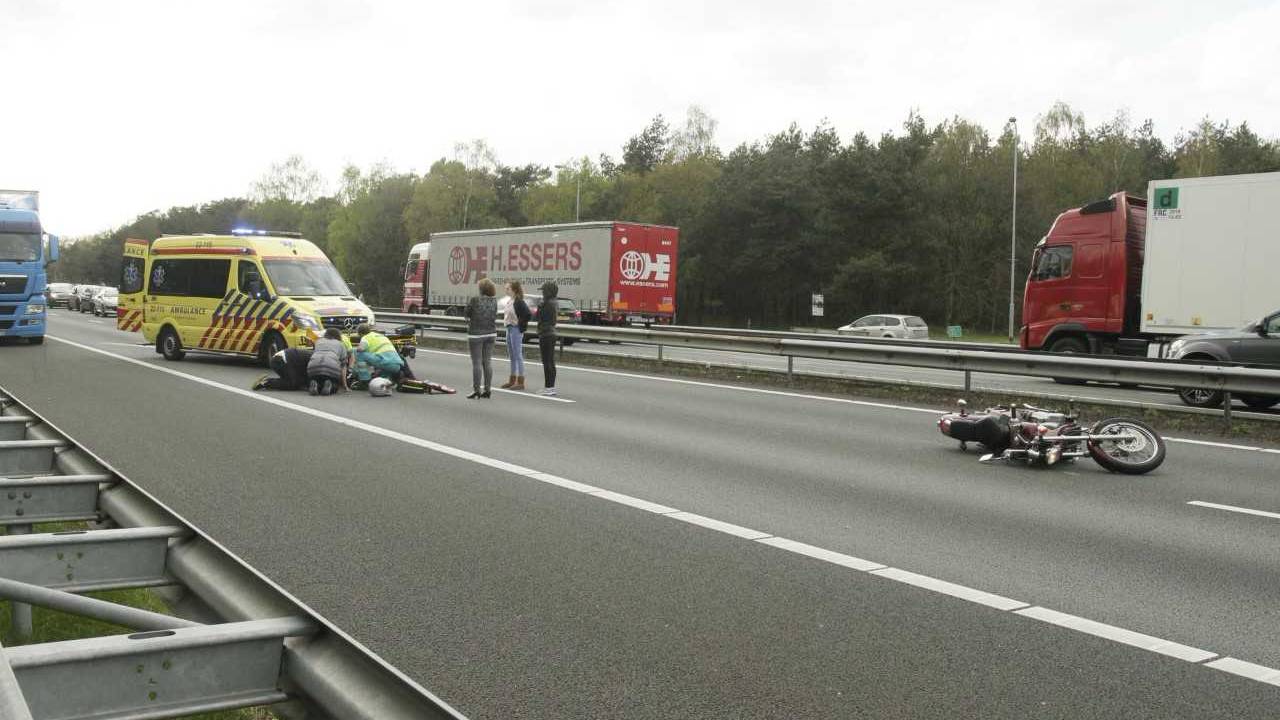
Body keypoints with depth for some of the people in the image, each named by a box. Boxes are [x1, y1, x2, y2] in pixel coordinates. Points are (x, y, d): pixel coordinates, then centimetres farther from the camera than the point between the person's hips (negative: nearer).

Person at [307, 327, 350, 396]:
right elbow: (343, 367, 19)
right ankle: (329, 385, -9)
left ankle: (314, 384, -8)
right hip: (332, 367, -2)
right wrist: (344, 385, 23)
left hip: (314, 367, 2)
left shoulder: (319, 341, 33)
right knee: (333, 389, 22)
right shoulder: (340, 345, 26)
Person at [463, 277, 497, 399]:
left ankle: (476, 390, -2)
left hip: (476, 334, -5)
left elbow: (465, 313, -2)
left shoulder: (475, 299, -12)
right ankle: (487, 390, 11)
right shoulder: (494, 301, 3)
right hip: (491, 334, 5)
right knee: (488, 361, 9)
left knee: (476, 362, -1)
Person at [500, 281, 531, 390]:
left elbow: (528, 315, -23)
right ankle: (512, 380, 23)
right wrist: (506, 322, 11)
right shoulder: (509, 301, 11)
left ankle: (520, 382, -1)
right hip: (509, 329, 9)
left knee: (518, 356, -5)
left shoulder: (519, 302, -16)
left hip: (516, 330, -9)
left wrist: (521, 326, -16)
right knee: (512, 356, 15)